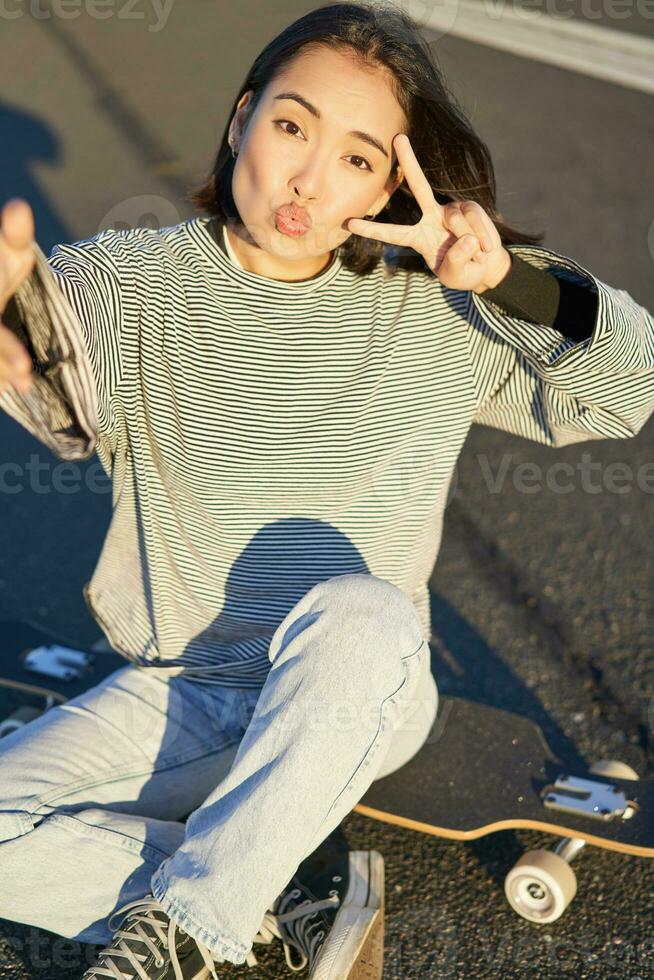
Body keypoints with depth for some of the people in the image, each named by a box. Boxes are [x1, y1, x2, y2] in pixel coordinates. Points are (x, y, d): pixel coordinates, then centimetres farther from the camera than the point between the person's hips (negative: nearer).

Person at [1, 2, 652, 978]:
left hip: (358, 699, -1)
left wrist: (509, 279, -22)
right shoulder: (136, 282, -6)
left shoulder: (432, 312, -4)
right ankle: (301, 902, -8)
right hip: (180, 695, 2)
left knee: (356, 612, -36)